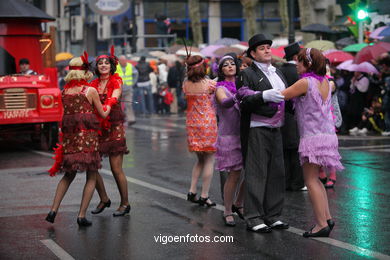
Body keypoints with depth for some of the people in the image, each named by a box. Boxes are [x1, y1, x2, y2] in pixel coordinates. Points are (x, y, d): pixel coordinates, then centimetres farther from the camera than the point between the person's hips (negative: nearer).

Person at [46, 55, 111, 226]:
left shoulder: (64, 91, 8)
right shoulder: (91, 91, -5)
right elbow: (103, 114, 4)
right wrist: (109, 105, 23)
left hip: (69, 136, 5)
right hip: (88, 137, -5)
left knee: (69, 175, 19)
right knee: (91, 177, 5)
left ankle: (53, 210, 9)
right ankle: (82, 216, -1)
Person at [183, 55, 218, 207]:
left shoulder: (186, 85, -1)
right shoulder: (209, 84, -12)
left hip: (192, 124, 5)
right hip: (208, 123, -5)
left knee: (200, 160, 19)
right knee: (209, 161, 3)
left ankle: (192, 192, 12)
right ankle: (204, 197, 2)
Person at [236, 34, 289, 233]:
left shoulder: (277, 73, 18)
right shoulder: (247, 74, -5)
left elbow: (285, 97, 28)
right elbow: (244, 102, -16)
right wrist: (265, 96, -28)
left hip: (275, 129, 8)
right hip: (256, 129, -7)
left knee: (276, 174, 8)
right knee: (256, 174, -7)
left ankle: (272, 216, 16)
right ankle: (253, 219, -3)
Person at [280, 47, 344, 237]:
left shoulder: (306, 82, -13)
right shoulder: (325, 82, 10)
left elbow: (281, 95, -11)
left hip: (313, 136, -8)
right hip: (328, 134, 8)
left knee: (311, 181, -4)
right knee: (314, 179, 17)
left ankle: (322, 225, -7)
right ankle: (327, 218, 15)